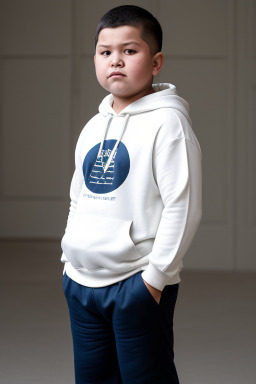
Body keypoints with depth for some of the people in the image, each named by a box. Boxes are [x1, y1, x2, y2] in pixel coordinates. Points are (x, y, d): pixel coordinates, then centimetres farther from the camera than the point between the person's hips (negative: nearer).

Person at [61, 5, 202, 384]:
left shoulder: (166, 122, -11)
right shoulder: (94, 127, 12)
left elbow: (183, 207, -16)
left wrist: (156, 276, -17)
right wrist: (70, 258, 14)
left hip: (138, 285, -7)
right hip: (82, 281, 7)